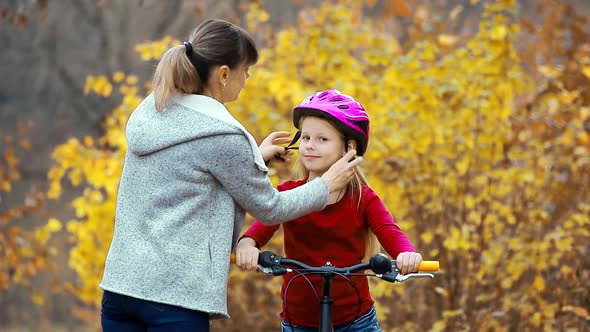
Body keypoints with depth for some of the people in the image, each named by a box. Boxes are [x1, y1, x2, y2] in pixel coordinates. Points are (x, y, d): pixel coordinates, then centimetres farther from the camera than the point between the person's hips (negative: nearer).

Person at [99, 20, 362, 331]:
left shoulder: (148, 112, 10)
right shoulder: (221, 136, -11)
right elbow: (270, 209, 0)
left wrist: (254, 155, 33)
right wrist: (327, 185, 15)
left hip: (119, 283, 8)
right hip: (175, 295, -8)